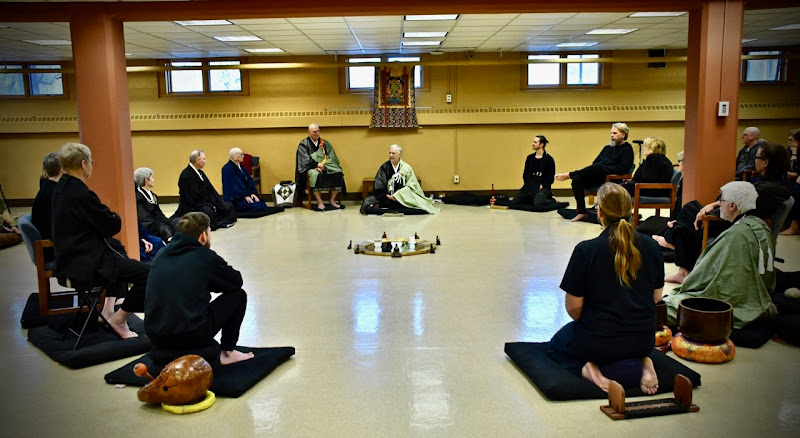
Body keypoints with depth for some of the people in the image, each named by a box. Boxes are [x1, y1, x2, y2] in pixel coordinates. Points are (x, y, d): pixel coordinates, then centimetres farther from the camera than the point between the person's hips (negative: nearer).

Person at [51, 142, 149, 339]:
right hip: (85, 265, -11)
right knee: (147, 273, -15)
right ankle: (119, 318, 2)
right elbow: (114, 225, -16)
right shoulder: (81, 194, -23)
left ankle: (108, 309, 34)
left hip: (70, 257, 11)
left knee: (118, 250, 37)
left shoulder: (61, 188, 8)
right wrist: (114, 217, 4)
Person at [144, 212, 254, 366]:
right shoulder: (206, 256, -6)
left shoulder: (162, 253, 10)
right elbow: (236, 281, 10)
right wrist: (213, 282, 27)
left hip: (155, 336, 7)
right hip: (191, 335, -7)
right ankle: (227, 352, 18)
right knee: (238, 295, 12)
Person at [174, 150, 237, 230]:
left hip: (205, 203, 10)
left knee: (228, 206, -1)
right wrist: (209, 205, -18)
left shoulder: (200, 172, 12)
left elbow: (210, 189, 13)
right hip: (192, 207, -9)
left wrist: (217, 203, 1)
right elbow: (193, 197, -20)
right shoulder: (187, 176, -17)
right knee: (209, 211, -39)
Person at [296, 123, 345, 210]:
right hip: (311, 167, -3)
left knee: (338, 173, -26)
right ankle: (319, 201, -31)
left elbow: (332, 157, 6)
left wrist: (323, 166, -13)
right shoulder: (304, 144, 6)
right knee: (314, 174, -39)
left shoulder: (325, 143, 15)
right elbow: (305, 160, -6)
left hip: (326, 166, 3)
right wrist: (317, 164, -21)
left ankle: (332, 200, -16)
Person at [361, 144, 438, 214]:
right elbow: (378, 186, 3)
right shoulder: (384, 167, 4)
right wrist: (387, 196, -13)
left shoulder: (406, 168, 3)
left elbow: (411, 185, -1)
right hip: (387, 196, -2)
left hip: (403, 196, 2)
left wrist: (398, 195, -14)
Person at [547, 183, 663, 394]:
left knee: (555, 346, 27)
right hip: (643, 340, 4)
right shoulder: (650, 246, -5)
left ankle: (587, 367, -3)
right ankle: (642, 362, 8)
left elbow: (573, 307, -15)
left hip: (598, 341, -4)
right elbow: (656, 297, 6)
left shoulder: (586, 250, -19)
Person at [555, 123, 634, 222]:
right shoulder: (607, 148, 29)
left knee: (598, 167, -38)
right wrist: (591, 171, 4)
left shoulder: (627, 149, 7)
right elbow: (595, 162, 27)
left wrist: (603, 169, -14)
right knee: (577, 179, -23)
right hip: (597, 177, 6)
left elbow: (623, 169, -8)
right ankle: (581, 212, -25)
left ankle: (569, 175, -20)